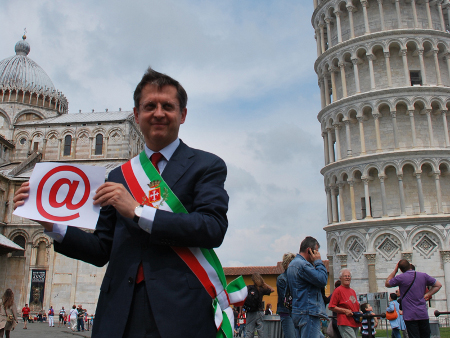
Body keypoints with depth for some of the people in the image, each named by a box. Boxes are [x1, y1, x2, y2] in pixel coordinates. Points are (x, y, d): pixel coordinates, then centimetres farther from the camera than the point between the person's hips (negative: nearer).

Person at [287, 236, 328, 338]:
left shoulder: (294, 263, 20)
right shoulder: (302, 264, -16)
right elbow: (322, 280, -18)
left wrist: (316, 263, 10)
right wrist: (318, 261, -5)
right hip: (308, 313, -11)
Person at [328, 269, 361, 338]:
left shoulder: (353, 291, 20)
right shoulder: (338, 290, -3)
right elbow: (331, 307, -7)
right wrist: (345, 311, -14)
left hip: (355, 324, 8)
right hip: (345, 324, -8)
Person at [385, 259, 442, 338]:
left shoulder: (400, 278, -7)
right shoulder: (423, 275, 5)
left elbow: (387, 284, 9)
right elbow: (438, 285, 16)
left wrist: (395, 270, 9)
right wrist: (427, 294, 8)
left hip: (410, 315, -4)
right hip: (423, 314, 4)